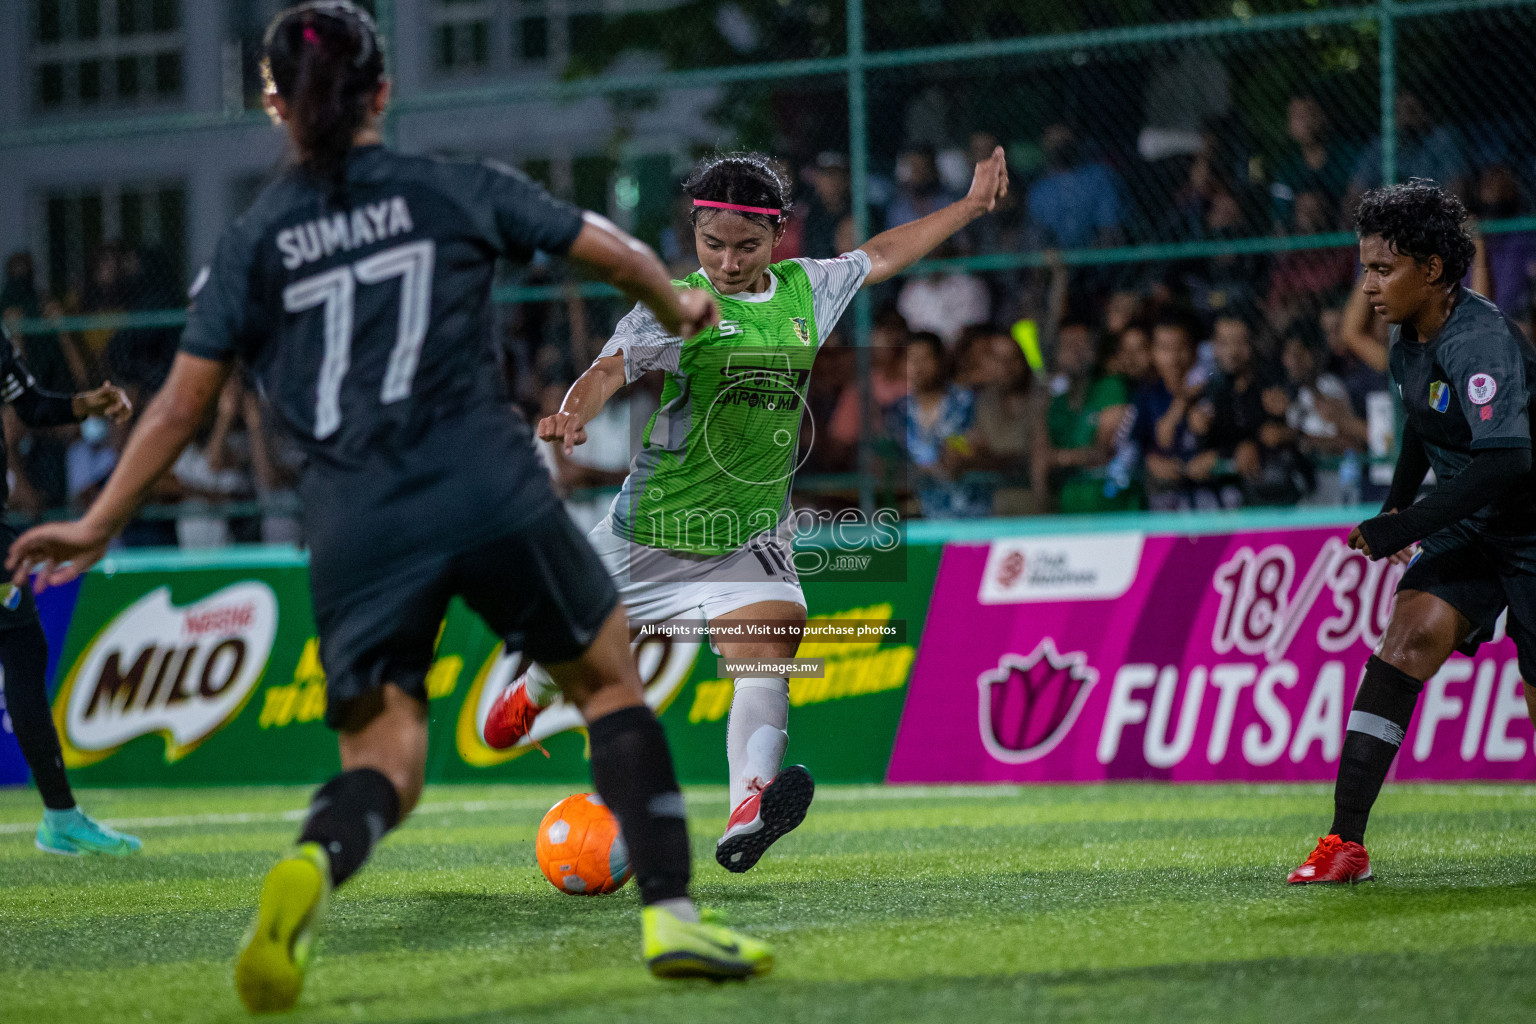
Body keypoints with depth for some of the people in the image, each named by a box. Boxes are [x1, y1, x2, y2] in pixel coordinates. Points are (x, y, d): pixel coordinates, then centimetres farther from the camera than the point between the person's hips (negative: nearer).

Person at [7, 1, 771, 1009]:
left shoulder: (253, 242, 11)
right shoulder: (456, 191, 8)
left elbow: (183, 403, 8)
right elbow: (617, 253, 13)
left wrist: (96, 527, 17)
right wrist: (681, 311, 34)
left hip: (355, 527, 1)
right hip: (489, 492, -1)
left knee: (384, 758, 6)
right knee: (610, 680, 18)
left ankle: (311, 863, -29)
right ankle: (672, 917, 7)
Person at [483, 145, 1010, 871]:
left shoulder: (806, 293, 3)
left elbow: (879, 255, 20)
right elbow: (610, 368, -27)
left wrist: (971, 205, 28)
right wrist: (572, 416, -48)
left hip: (749, 535, 2)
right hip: (655, 524, -2)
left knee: (769, 645, -22)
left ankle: (749, 811, -37)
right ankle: (528, 695, 53)